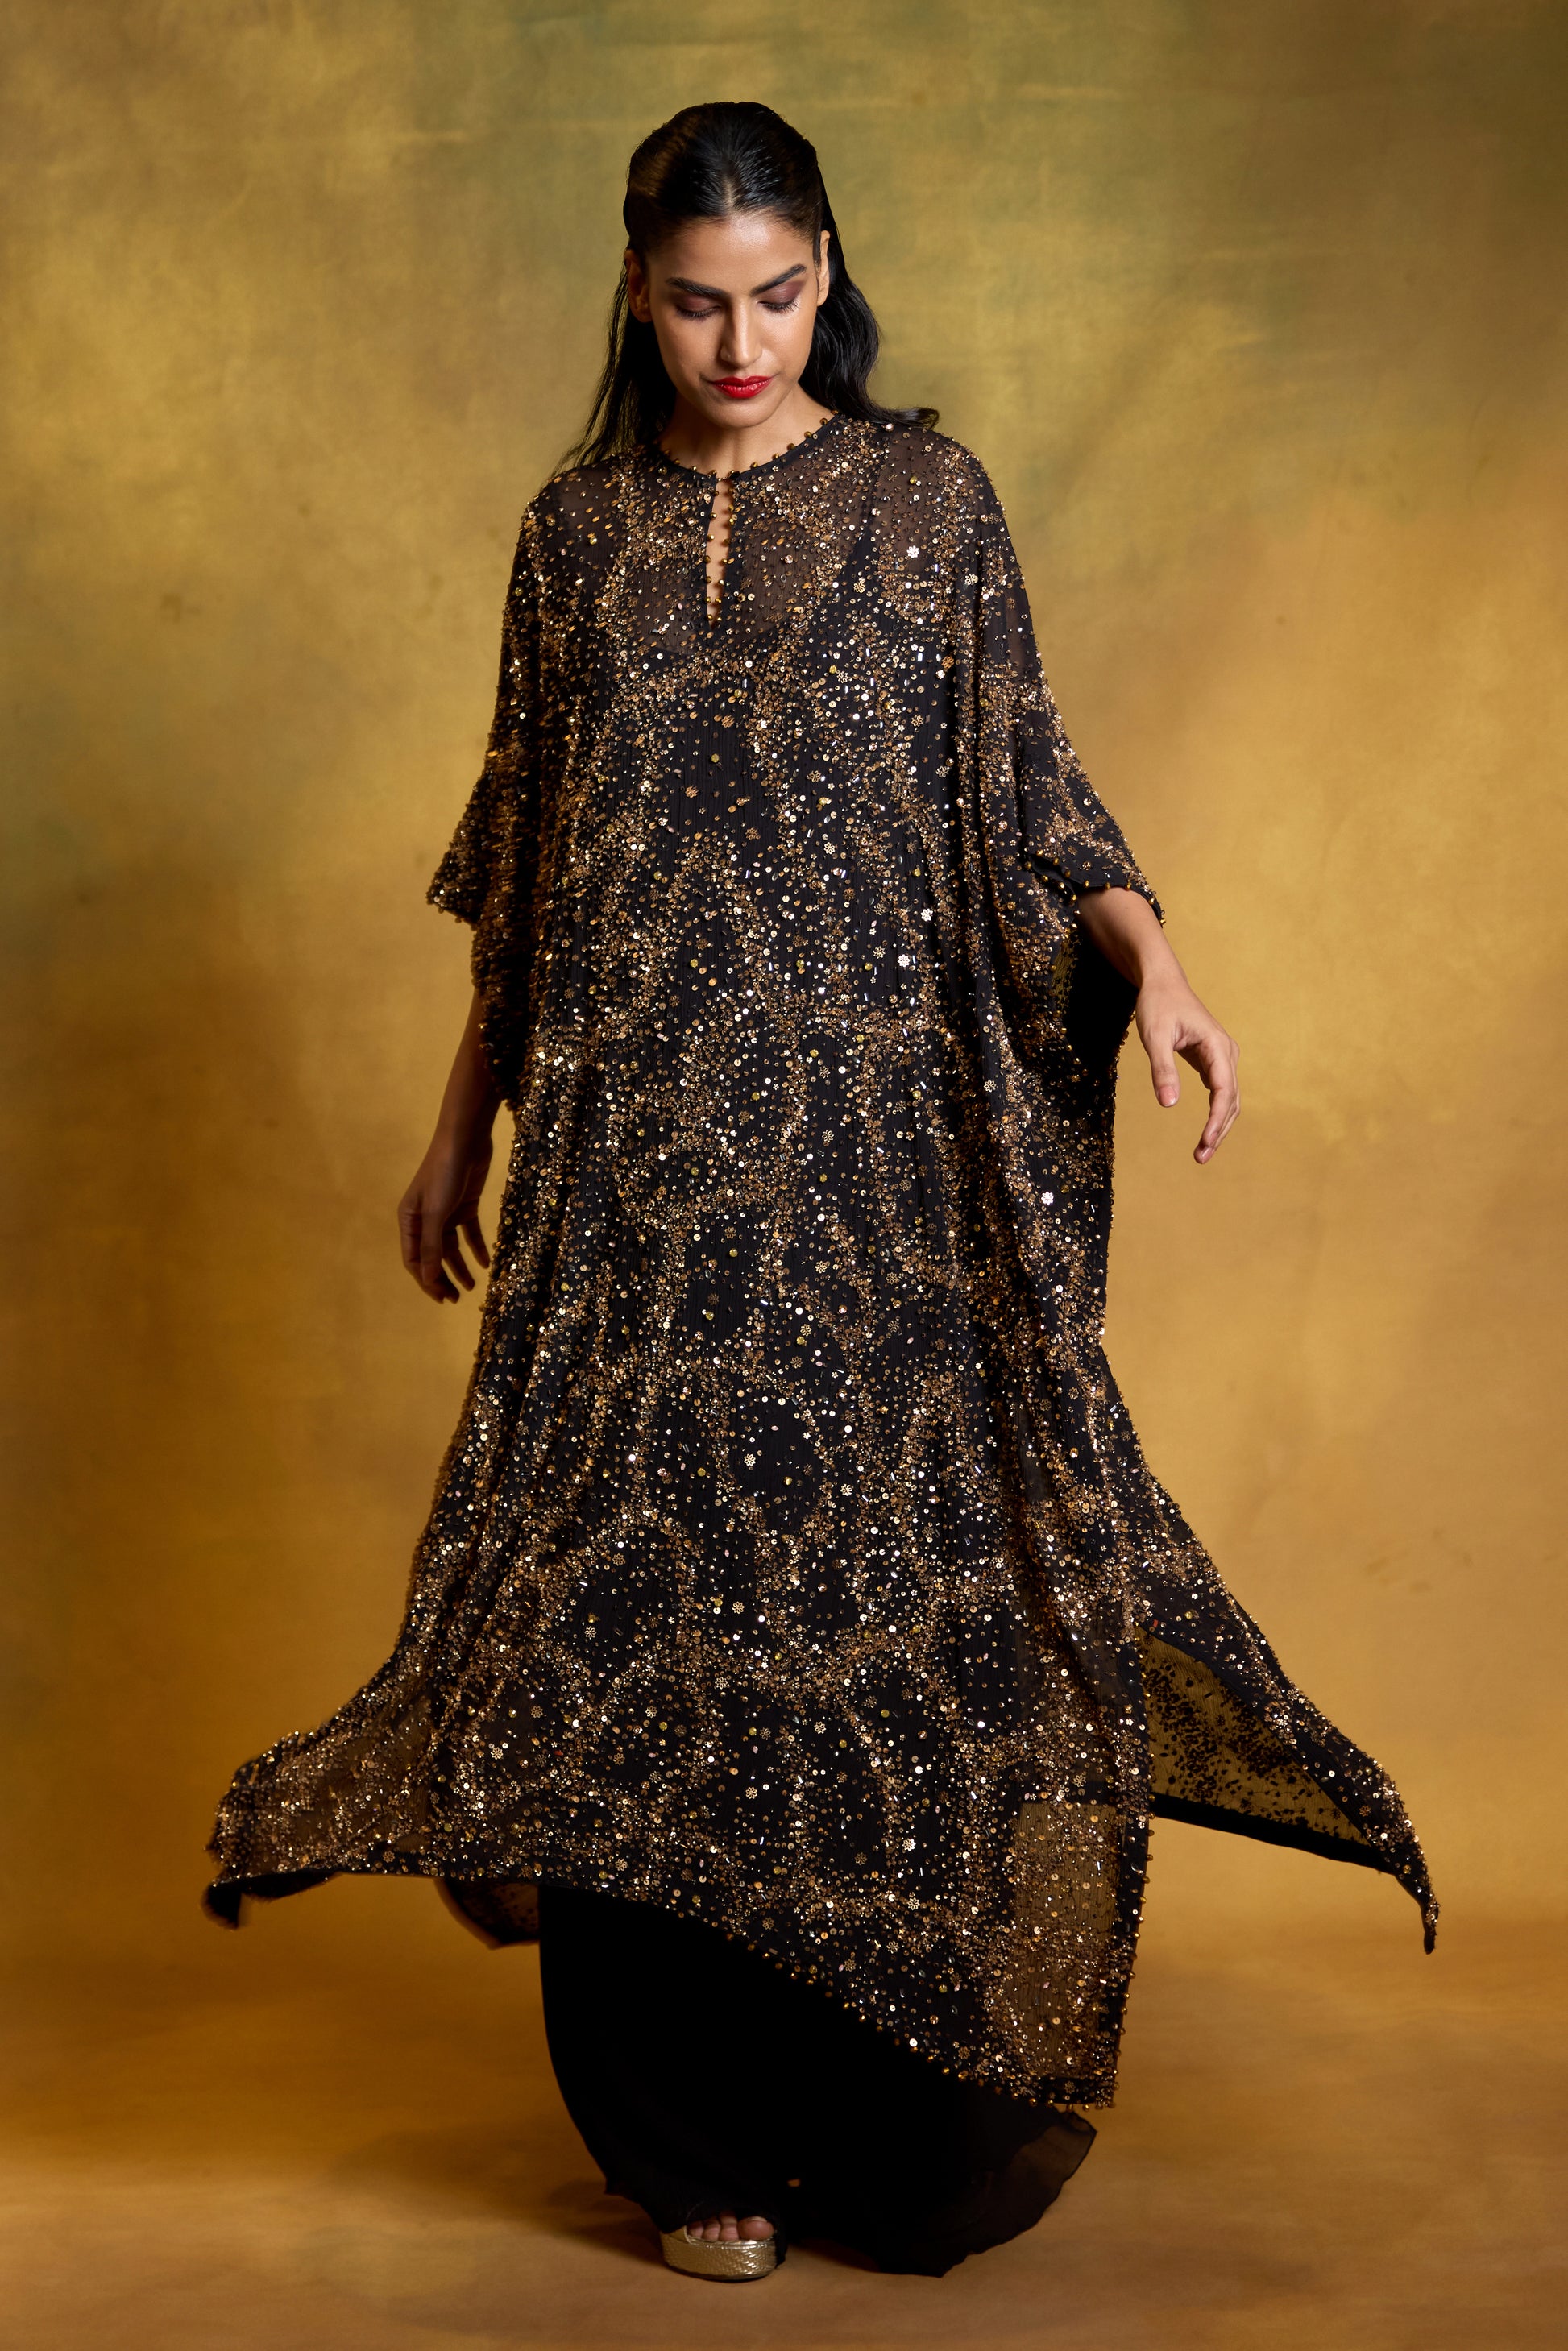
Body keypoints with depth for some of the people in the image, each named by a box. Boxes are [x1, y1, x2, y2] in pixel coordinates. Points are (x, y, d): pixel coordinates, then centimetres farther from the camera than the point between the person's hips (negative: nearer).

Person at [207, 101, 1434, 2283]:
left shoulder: (928, 497, 4)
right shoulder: (577, 530, 10)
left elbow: (1023, 780, 2)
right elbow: (522, 859, 15)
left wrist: (1145, 952, -16)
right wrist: (463, 1123, 17)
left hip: (878, 1133, -2)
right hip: (636, 1142, 2)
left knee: (895, 1548, -2)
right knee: (648, 1563, 1)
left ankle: (913, 2118, 12)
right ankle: (695, 2128, 12)